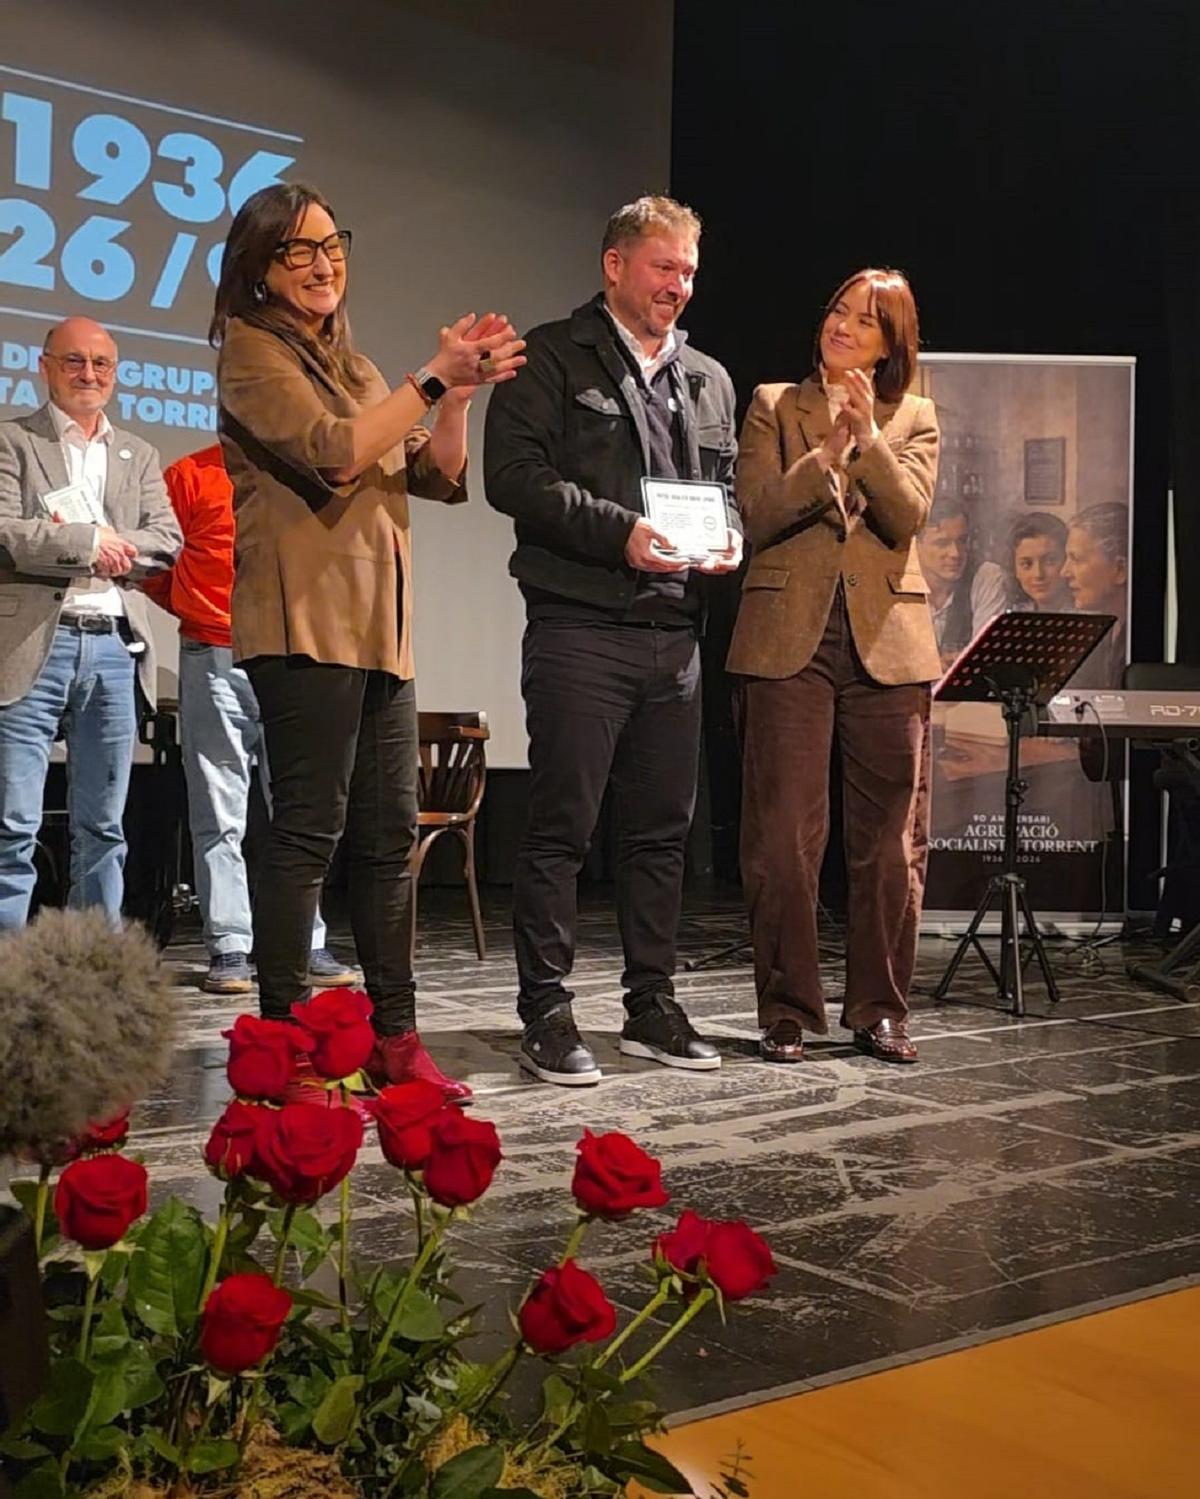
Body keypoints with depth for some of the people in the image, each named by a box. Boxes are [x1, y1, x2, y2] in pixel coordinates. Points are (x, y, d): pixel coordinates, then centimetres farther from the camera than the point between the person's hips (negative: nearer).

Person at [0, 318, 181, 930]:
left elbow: (167, 540, 6)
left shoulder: (138, 455, 19)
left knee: (103, 828, 9)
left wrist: (103, 544, -9)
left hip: (115, 646, 4)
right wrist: (91, 542, -9)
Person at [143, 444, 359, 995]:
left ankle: (307, 946, 11)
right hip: (213, 660, -2)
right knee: (219, 814, 0)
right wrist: (196, 611, 4)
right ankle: (228, 949, 5)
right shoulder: (189, 475, 4)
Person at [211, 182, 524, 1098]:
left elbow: (437, 478, 15)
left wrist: (459, 394, 0)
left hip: (379, 625, 8)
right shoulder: (252, 350, 0)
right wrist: (434, 380, -12)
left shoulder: (349, 362, 23)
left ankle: (395, 1038, 14)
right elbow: (331, 453, -15)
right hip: (305, 619, -8)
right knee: (309, 831, -10)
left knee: (389, 834, 7)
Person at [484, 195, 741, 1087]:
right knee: (562, 828, -3)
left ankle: (653, 1006, 21)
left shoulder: (709, 380, 20)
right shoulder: (554, 358, 2)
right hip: (580, 631, -6)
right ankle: (548, 1015, 5)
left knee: (665, 830, 10)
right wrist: (619, 531, -17)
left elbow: (729, 488, 25)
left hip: (676, 636, 6)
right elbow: (514, 475, -9)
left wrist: (731, 539, 2)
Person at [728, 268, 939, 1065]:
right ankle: (788, 1011, 10)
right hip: (791, 640, -1)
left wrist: (867, 437, -14)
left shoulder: (914, 417, 12)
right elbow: (760, 516, -3)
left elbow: (907, 517, -4)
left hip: (887, 641, 2)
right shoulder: (773, 405, 9)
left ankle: (881, 1010, 17)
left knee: (891, 842, 5)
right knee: (784, 840, -1)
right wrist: (828, 451, -14)